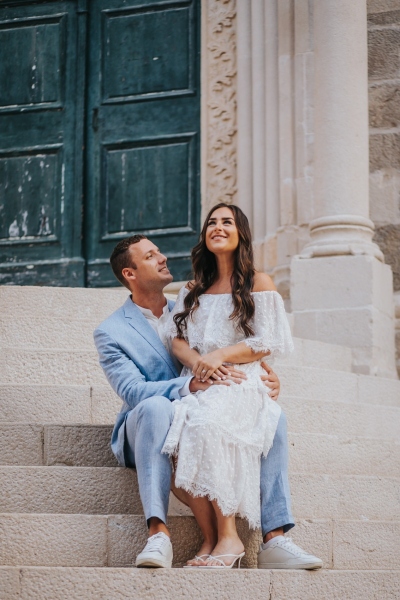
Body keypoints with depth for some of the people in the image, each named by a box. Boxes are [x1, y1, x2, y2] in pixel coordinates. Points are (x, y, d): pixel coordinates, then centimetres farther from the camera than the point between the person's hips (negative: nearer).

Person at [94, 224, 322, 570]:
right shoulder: (111, 333, -2)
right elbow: (132, 390, -16)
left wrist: (263, 373, -6)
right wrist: (190, 385, -32)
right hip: (145, 436, -5)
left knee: (273, 415, -17)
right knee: (155, 406, -38)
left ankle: (274, 539, -27)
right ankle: (158, 533, -48)